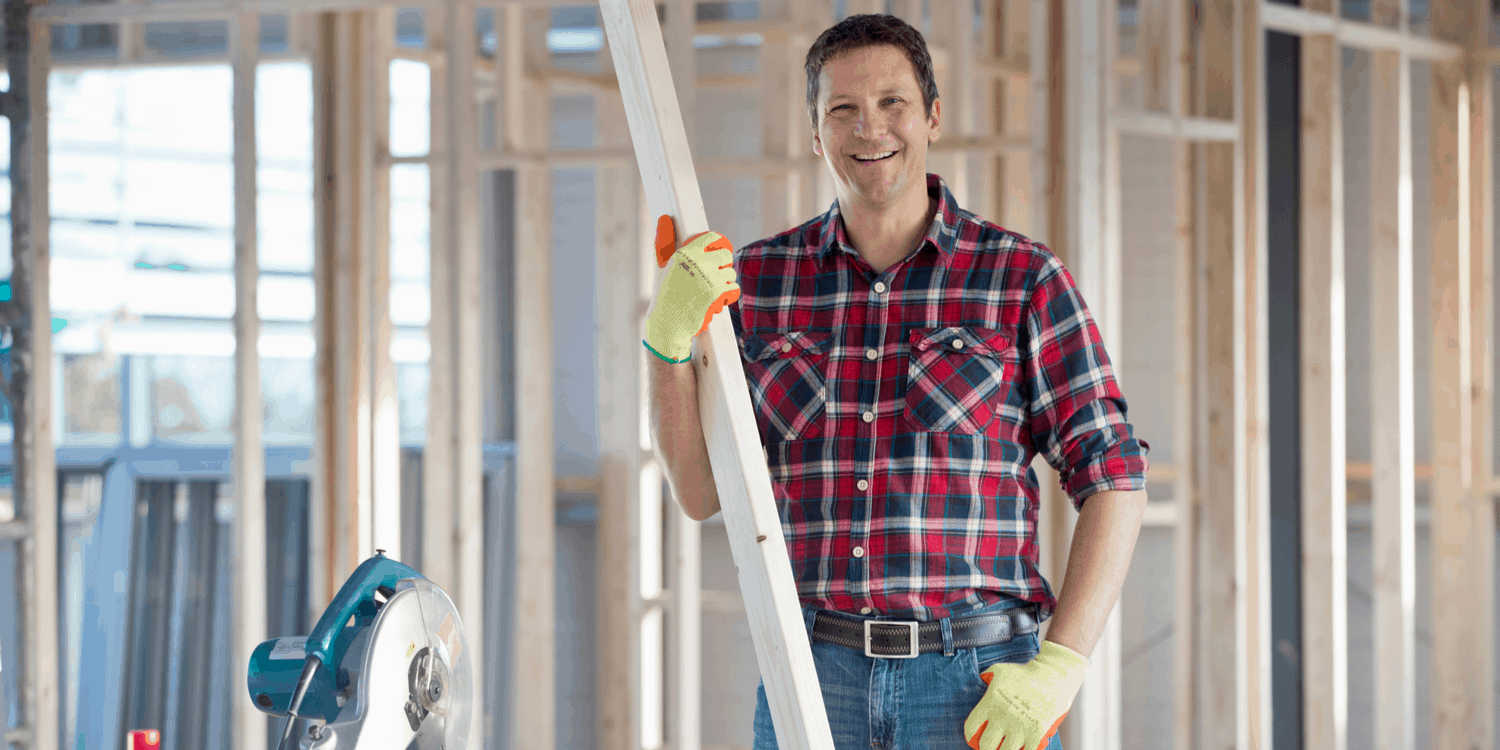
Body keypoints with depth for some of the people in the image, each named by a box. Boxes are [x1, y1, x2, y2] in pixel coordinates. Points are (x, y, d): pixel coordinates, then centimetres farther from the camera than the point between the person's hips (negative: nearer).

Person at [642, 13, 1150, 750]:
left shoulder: (1023, 279, 1)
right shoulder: (756, 280, 8)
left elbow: (1112, 477, 0)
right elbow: (700, 493, 7)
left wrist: (1058, 667, -10)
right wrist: (668, 343, -9)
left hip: (979, 686, -2)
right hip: (814, 680, 2)